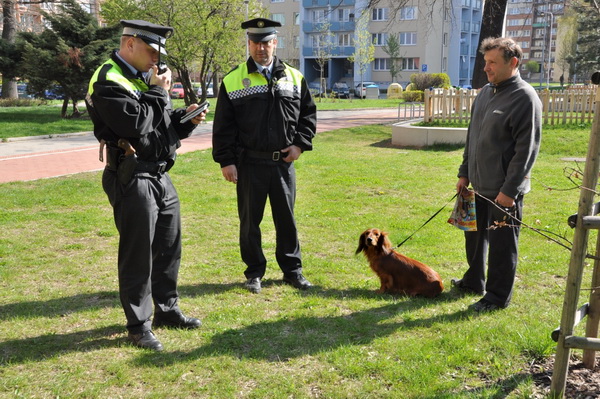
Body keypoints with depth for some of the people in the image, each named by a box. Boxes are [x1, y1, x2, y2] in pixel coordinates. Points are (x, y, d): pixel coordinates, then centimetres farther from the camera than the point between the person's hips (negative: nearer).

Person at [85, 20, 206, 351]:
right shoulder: (108, 81, -12)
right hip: (132, 178, -9)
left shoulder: (143, 77, 16)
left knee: (169, 247, 16)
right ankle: (139, 325, 14)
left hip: (160, 175, 9)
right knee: (138, 254, -1)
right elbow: (136, 126, -24)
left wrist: (185, 118, 0)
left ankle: (167, 310, 31)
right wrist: (159, 92, -12)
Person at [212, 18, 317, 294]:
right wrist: (225, 161, -6)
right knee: (250, 220, 7)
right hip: (249, 163, -1)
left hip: (284, 161, 2)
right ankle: (254, 272, 23)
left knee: (286, 218, 10)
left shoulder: (294, 77, 7)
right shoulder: (233, 80, 0)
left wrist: (300, 144, 0)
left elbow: (308, 113, 13)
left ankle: (292, 270, 25)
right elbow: (223, 126, -1)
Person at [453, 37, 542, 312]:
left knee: (502, 243, 4)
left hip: (505, 190, -8)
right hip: (479, 185, 8)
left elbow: (526, 149, -17)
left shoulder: (525, 98, -15)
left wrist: (509, 189, -19)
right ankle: (474, 281, 39)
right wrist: (465, 173, 15)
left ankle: (498, 296, 18)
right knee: (475, 235, 20)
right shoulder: (485, 92, 10)